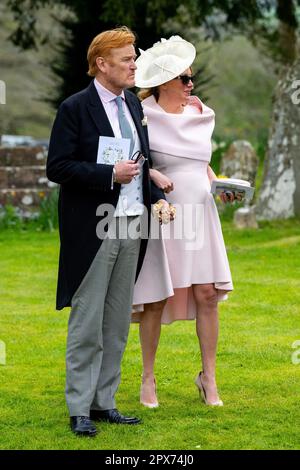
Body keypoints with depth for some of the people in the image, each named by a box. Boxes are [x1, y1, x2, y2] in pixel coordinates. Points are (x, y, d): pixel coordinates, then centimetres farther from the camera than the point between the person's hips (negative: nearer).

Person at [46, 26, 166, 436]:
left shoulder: (133, 103, 12)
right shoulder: (75, 108, -9)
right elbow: (57, 167, -14)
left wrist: (156, 198, 4)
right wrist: (109, 175, -20)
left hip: (131, 227, 7)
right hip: (93, 230, -7)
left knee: (117, 324, 11)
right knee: (87, 324, -1)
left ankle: (104, 402, 19)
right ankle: (80, 410, 6)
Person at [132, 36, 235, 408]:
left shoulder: (200, 114, 10)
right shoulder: (143, 116, -8)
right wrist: (152, 174, -20)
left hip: (200, 215, 5)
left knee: (207, 293, -1)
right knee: (156, 299, 0)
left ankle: (208, 376, 10)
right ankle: (148, 378, 15)